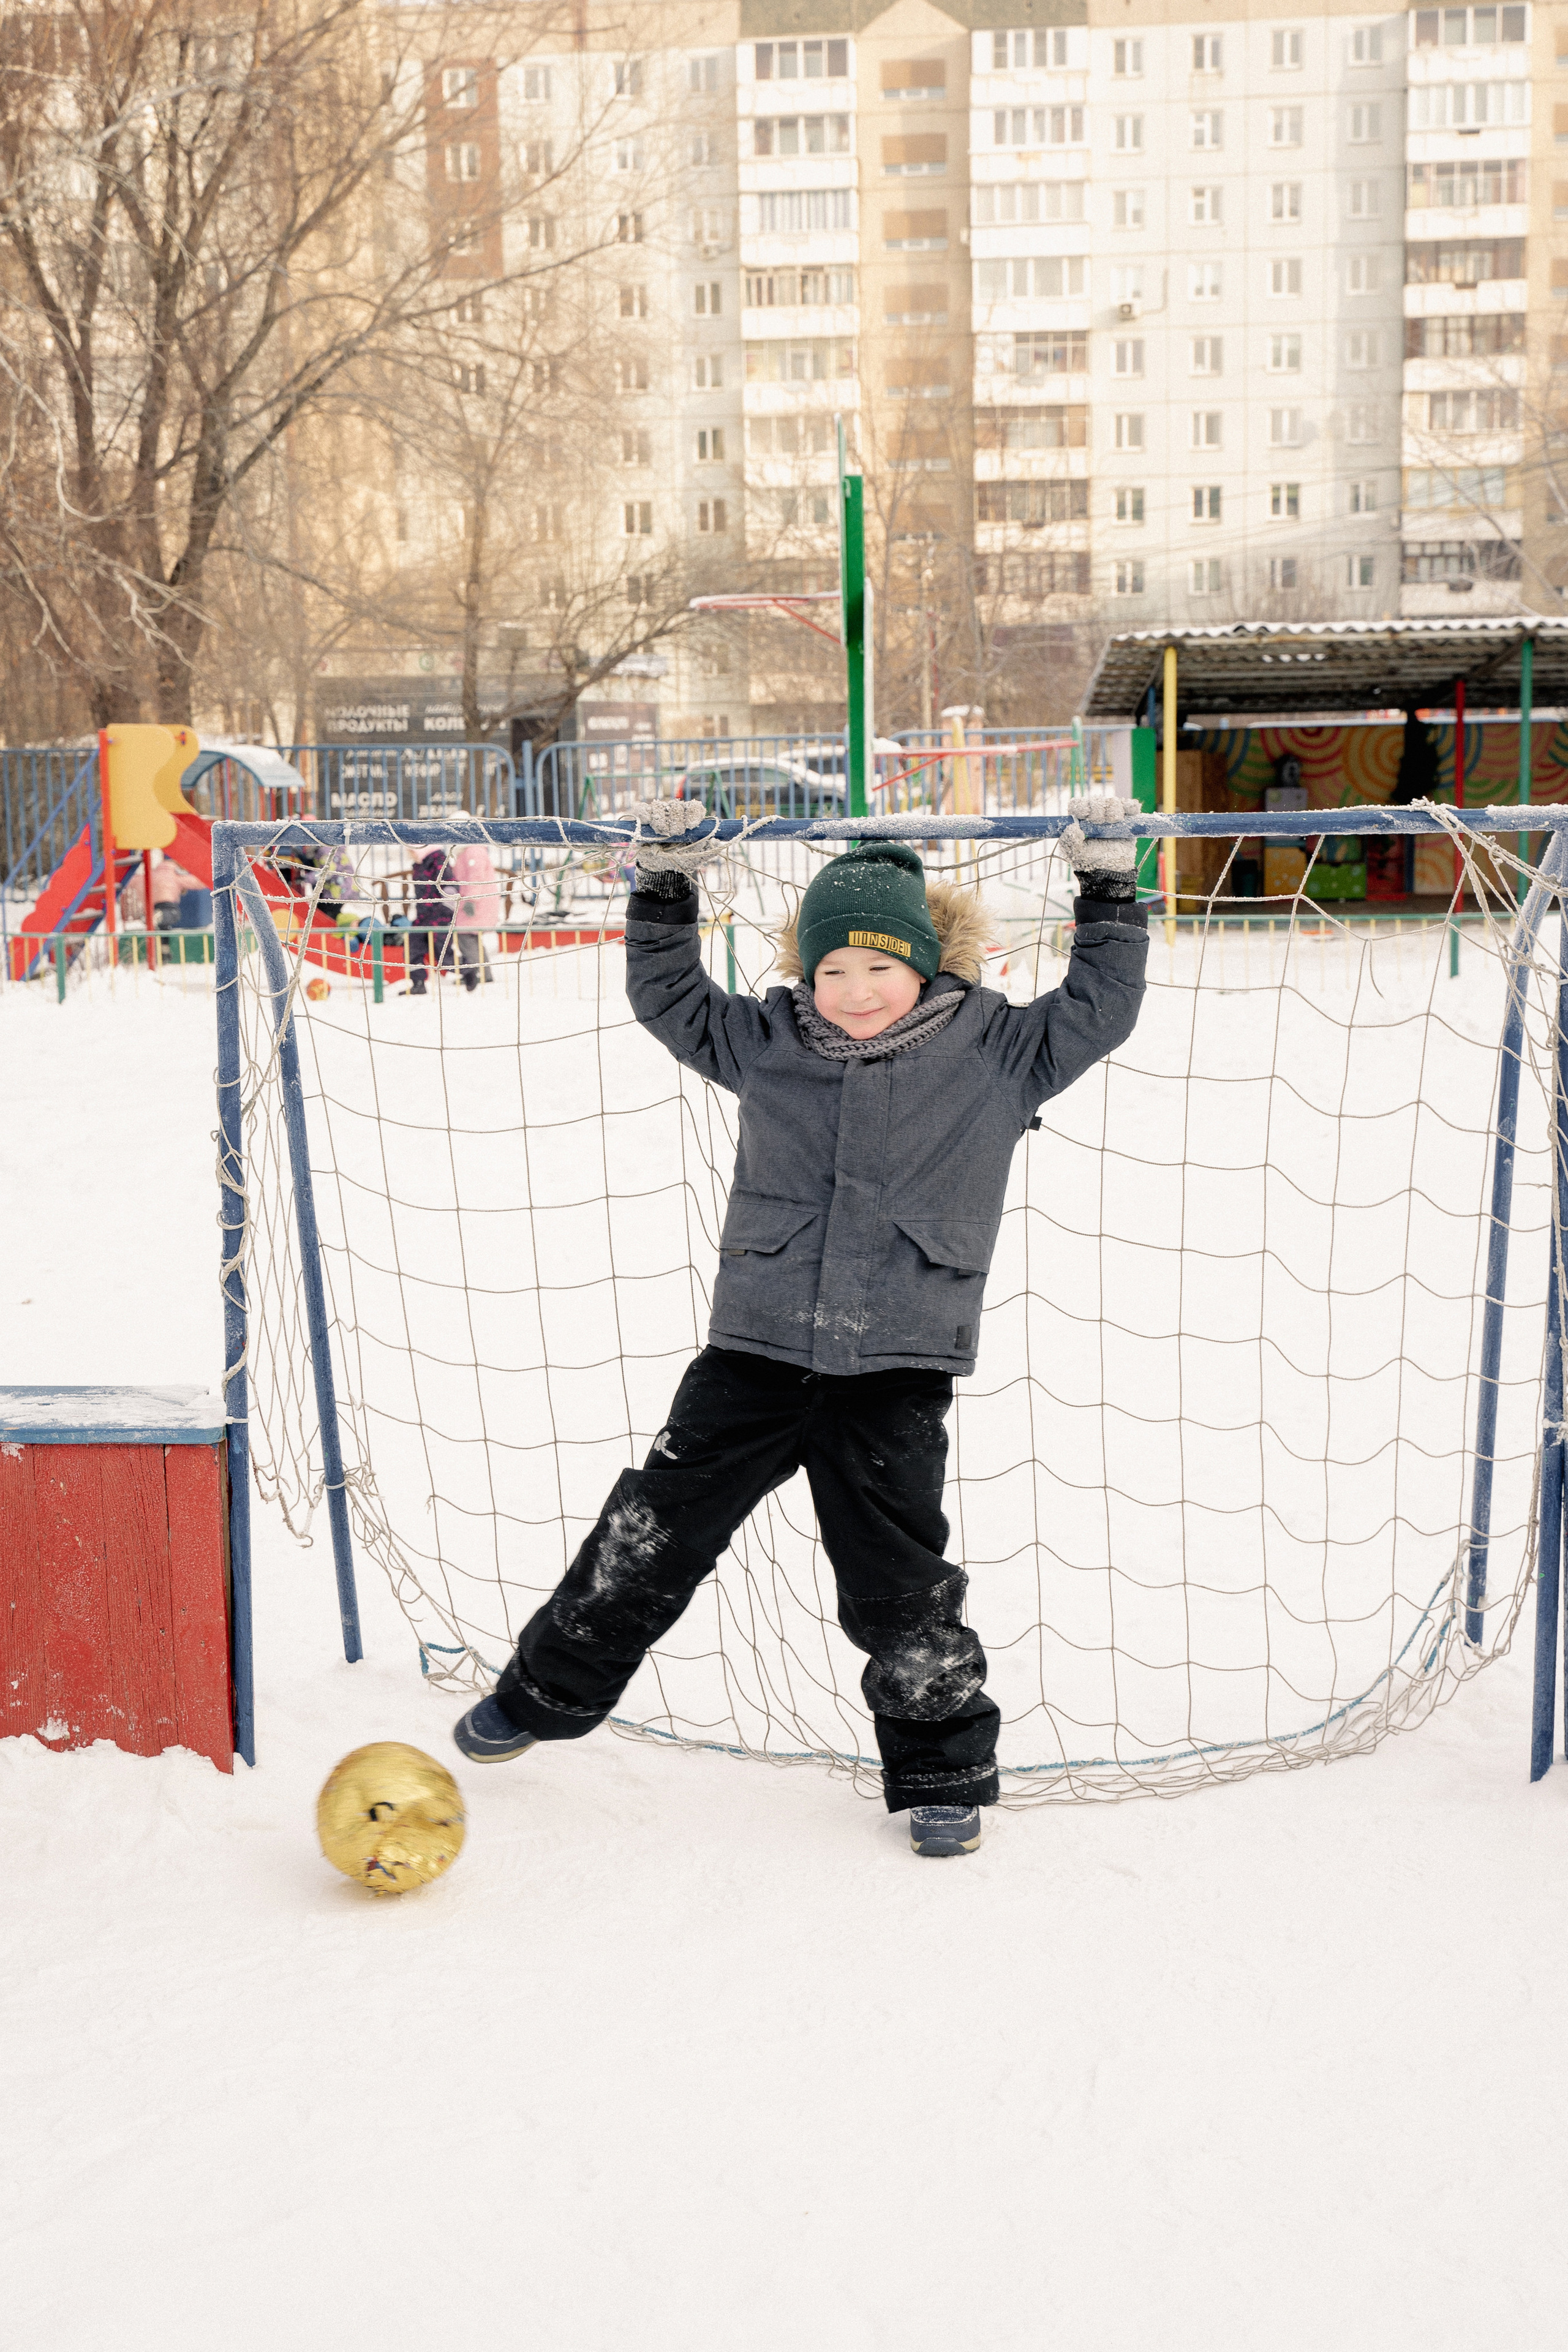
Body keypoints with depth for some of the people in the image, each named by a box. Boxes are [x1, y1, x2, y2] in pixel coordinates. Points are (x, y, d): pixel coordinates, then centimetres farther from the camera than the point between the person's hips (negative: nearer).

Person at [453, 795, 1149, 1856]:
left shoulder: (993, 1050, 0)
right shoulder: (770, 1043, 5)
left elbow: (1099, 1009, 3)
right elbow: (670, 996, 16)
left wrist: (1107, 883, -1)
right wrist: (666, 881, 8)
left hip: (898, 1365, -2)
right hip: (758, 1345, 2)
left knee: (896, 1584, 2)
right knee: (656, 1526, 9)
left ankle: (947, 1774, 20)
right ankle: (548, 1691, 27)